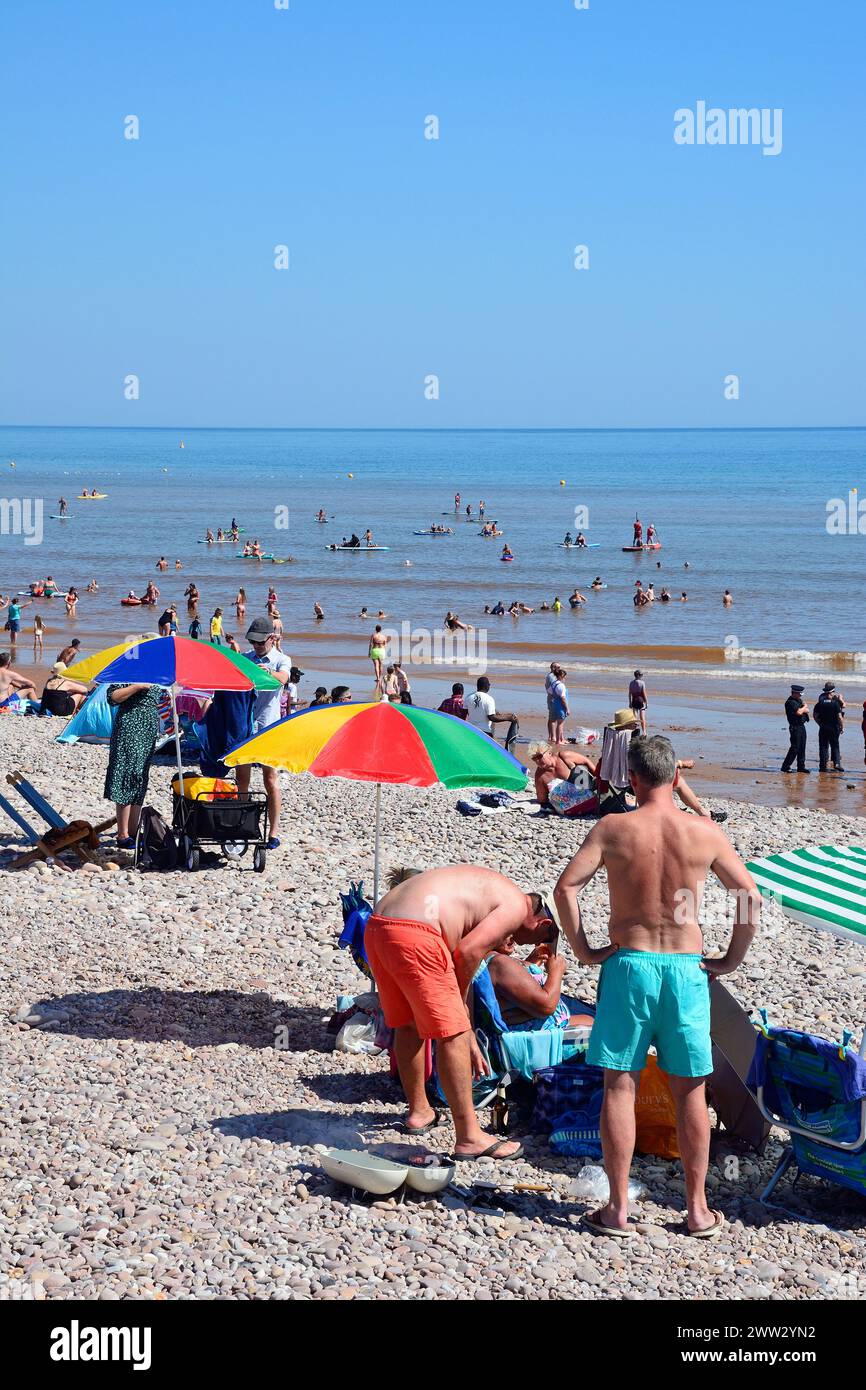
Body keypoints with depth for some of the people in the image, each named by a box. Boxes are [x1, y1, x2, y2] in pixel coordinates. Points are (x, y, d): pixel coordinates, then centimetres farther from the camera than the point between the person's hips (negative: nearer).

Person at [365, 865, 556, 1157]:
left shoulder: (489, 887, 31)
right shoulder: (516, 905, 3)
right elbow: (468, 951, -9)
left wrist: (469, 1038, 34)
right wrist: (459, 999, 10)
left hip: (376, 927, 10)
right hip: (413, 936, -10)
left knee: (408, 1024, 26)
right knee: (451, 1034, -1)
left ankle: (418, 1111, 44)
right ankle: (469, 1137, 4)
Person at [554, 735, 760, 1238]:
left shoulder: (613, 829, -5)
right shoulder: (706, 833, -2)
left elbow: (566, 885, -11)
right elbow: (751, 896, -1)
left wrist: (584, 950, -2)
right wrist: (731, 959, 7)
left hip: (629, 964, -1)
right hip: (686, 968, 1)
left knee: (621, 1087, 6)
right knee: (691, 1091, 10)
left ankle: (619, 1209, 8)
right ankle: (698, 1210, 17)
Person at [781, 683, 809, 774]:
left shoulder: (799, 700, 15)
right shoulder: (790, 702, -14)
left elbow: (807, 710, 12)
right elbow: (799, 712, -24)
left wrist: (803, 710, -11)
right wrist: (804, 707, -4)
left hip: (802, 726, 9)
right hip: (795, 727, -9)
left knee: (802, 748, 10)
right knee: (795, 748, -9)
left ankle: (801, 766, 16)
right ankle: (786, 766, -5)